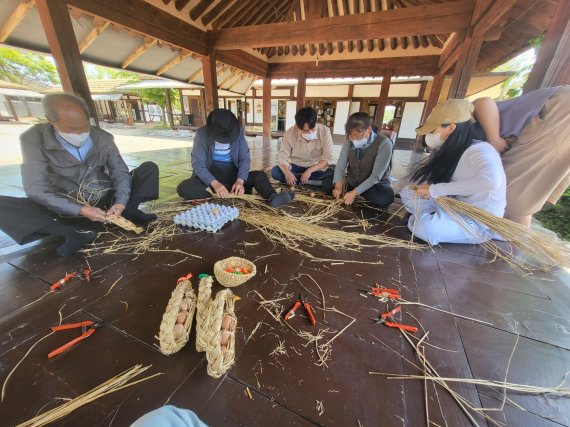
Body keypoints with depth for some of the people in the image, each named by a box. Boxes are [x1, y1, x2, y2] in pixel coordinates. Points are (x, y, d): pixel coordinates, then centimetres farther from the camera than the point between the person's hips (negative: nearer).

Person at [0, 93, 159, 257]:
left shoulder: (103, 138, -6)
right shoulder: (33, 139, -13)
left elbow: (120, 172, -7)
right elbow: (36, 189, -17)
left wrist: (121, 202, -24)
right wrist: (80, 210, -29)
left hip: (106, 199, 2)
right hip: (69, 206, -1)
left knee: (150, 168, -10)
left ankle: (129, 212, -21)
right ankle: (73, 234, -28)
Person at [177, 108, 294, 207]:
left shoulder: (238, 131, -7)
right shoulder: (202, 134, -13)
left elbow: (245, 158, -10)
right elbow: (197, 164, -17)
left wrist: (240, 180, -27)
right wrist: (215, 183, -33)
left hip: (232, 172, 2)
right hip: (210, 173, -1)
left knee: (260, 175, -20)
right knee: (183, 188, -30)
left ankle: (273, 197, -48)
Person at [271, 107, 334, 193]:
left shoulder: (325, 131, -20)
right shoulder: (290, 133, -17)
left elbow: (328, 159, -18)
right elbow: (282, 157, -17)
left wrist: (310, 170, -31)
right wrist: (287, 172, -38)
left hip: (317, 167, -2)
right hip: (296, 166, 2)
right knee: (275, 172, -26)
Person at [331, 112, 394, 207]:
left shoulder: (384, 144, -21)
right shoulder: (349, 141, -7)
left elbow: (376, 176, -24)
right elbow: (340, 165, -9)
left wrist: (355, 192, -32)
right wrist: (338, 185, -26)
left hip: (375, 184, -2)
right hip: (351, 182, 3)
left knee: (385, 198, -33)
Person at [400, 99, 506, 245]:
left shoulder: (479, 150, -21)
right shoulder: (449, 152, 5)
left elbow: (491, 180, -40)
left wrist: (435, 190, -33)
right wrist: (427, 189, -17)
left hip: (479, 222, -7)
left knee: (425, 227, -33)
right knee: (407, 193, -1)